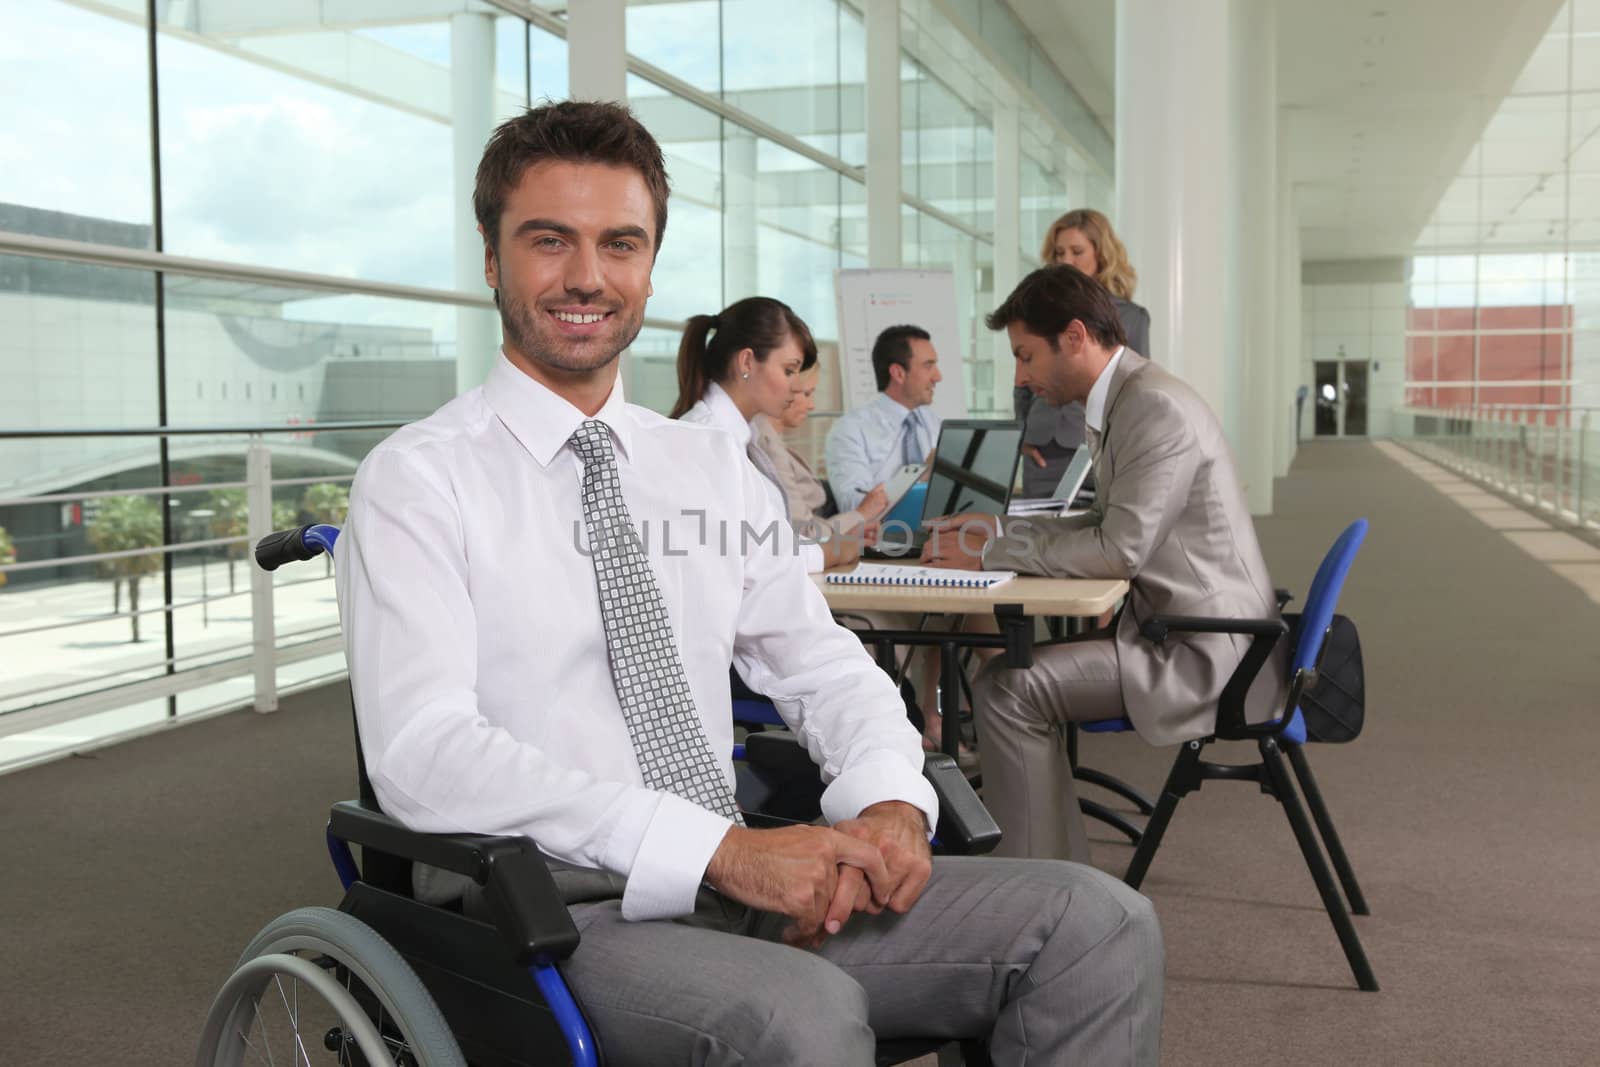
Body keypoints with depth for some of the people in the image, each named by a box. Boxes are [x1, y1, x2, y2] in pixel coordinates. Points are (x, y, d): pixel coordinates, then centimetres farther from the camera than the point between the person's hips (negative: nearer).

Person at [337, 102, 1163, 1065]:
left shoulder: (714, 469, 15)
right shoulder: (419, 481, -3)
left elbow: (825, 666, 16)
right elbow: (423, 752, -17)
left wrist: (889, 801, -8)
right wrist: (721, 849, -25)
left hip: (744, 882, 6)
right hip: (553, 912, -5)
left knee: (1099, 922, -12)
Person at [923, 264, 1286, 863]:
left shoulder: (1157, 408, -19)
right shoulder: (1122, 399, 12)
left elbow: (1119, 549, -23)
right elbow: (1110, 522, 21)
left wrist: (992, 555, -16)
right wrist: (1001, 532, 9)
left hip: (1208, 655, -10)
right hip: (1180, 630, 10)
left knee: (1006, 689, -19)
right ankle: (1062, 879, 15)